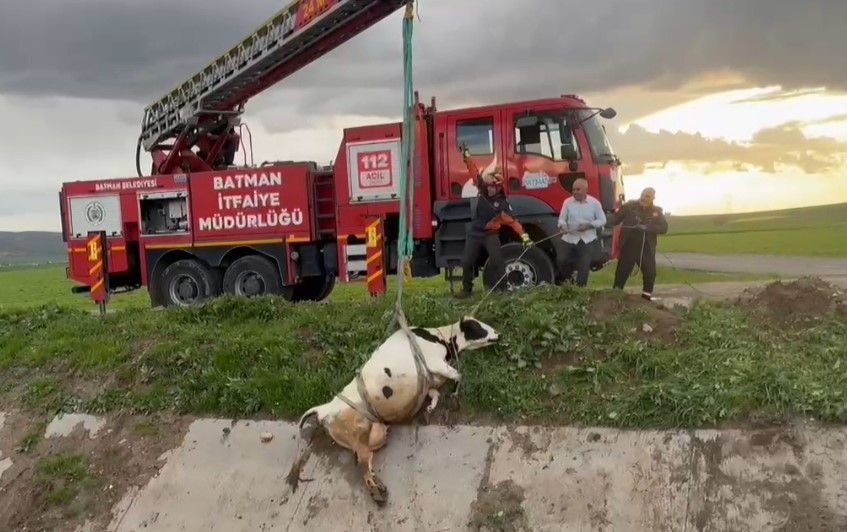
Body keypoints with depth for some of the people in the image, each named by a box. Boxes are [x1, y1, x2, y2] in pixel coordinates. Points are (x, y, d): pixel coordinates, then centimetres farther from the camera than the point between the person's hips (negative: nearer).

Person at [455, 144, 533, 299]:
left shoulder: (502, 204, -16)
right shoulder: (484, 191, -3)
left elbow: (512, 221, -22)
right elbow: (475, 172, 0)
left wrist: (524, 235, -33)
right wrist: (466, 156, -1)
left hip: (490, 235, -4)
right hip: (474, 233, 4)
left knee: (498, 261, -13)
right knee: (467, 262, 5)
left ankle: (502, 289, -5)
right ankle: (466, 290, 18)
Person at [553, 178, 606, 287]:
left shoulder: (594, 203, -3)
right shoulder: (567, 202, 0)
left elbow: (602, 220, 0)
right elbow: (562, 218, 0)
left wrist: (589, 225, -17)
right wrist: (563, 226, -24)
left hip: (588, 240, -1)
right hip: (570, 238, 1)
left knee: (584, 265, -2)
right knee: (561, 260, -9)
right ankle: (568, 279, 20)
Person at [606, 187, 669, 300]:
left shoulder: (657, 211, 4)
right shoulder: (629, 206, -3)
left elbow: (664, 228, -6)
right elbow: (616, 218, -8)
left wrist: (646, 227, -20)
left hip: (646, 248, 2)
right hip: (628, 247, -2)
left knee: (650, 273, 5)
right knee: (622, 272, 3)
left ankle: (646, 295, 23)